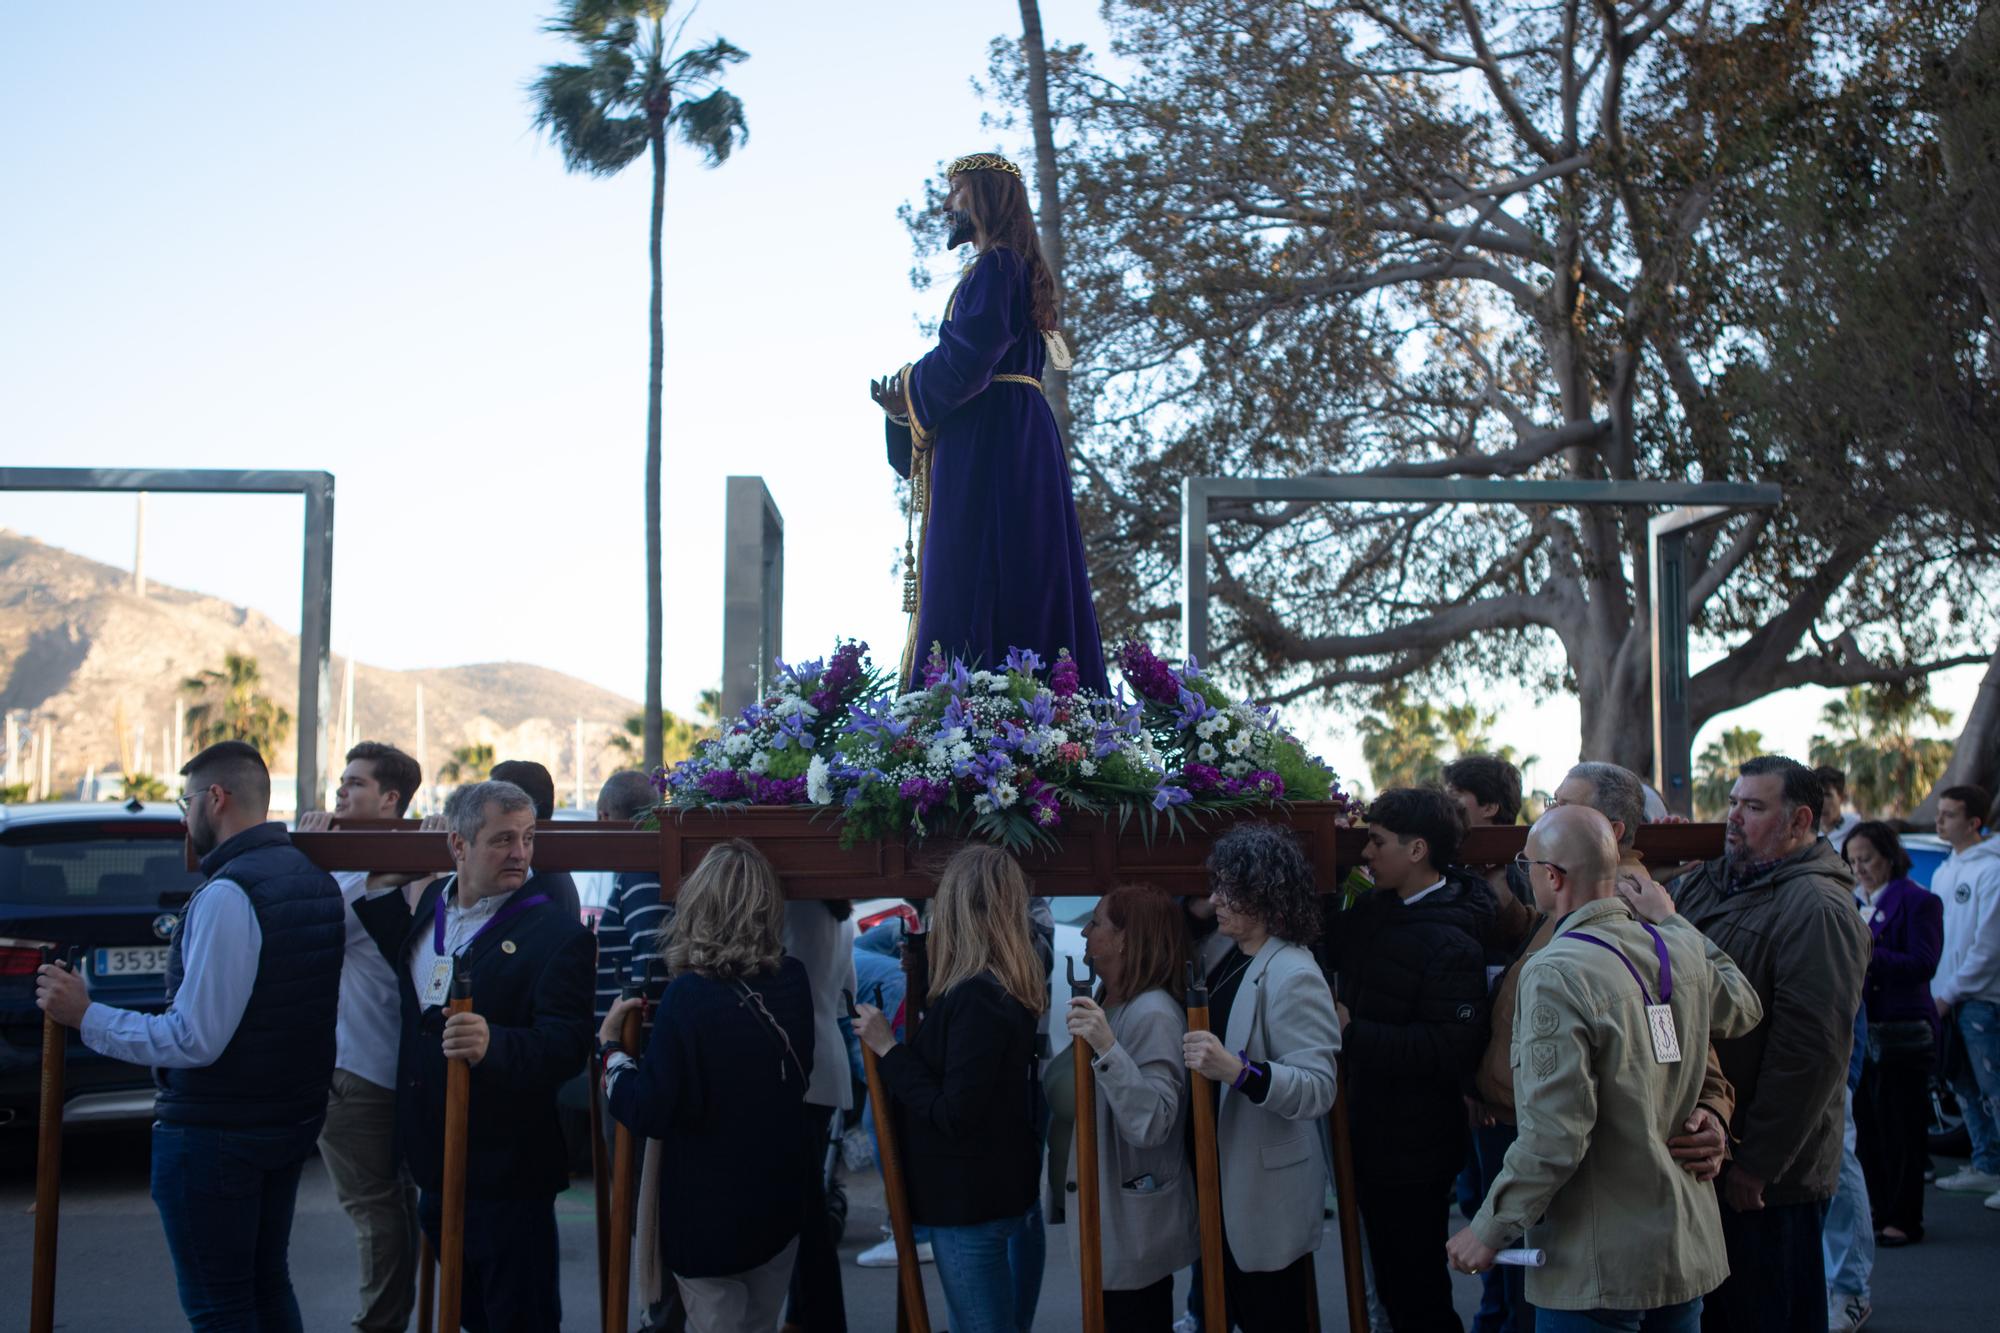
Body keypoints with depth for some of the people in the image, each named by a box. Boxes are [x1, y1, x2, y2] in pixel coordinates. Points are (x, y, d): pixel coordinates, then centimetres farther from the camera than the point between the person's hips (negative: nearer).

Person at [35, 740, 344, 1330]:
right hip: (293, 1120, 9)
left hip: (215, 1135, -9)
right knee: (267, 1284, 20)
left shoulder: (227, 894, -21)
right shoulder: (317, 881, 6)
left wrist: (85, 1016, -14)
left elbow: (194, 1038, -23)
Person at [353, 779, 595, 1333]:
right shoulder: (426, 905, 6)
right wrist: (374, 883, 12)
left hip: (505, 1178, -6)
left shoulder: (557, 935, -14)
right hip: (435, 1168, 7)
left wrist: (493, 1046, -40)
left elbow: (566, 1046, -21)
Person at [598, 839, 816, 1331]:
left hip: (709, 1216, -5)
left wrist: (610, 1045, -5)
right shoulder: (794, 980, -6)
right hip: (782, 1205, 5)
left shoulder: (690, 996, -22)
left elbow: (649, 1113, -19)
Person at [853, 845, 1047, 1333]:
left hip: (971, 1203, -9)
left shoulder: (975, 999, -24)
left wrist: (889, 1049, -17)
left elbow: (953, 1114, -24)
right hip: (1008, 1188, 9)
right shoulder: (1010, 989, 5)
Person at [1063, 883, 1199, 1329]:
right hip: (1105, 1207, 9)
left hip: (1135, 1224, -9)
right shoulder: (1102, 1001, 7)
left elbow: (1153, 1124, -29)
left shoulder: (1153, 1015, -20)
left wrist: (1107, 1049, -36)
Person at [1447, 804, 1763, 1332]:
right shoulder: (1681, 948, 1)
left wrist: (1488, 1230, -14)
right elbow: (1743, 1008, 24)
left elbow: (1554, 1136, -25)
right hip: (1687, 1246, 8)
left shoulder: (1556, 975, -22)